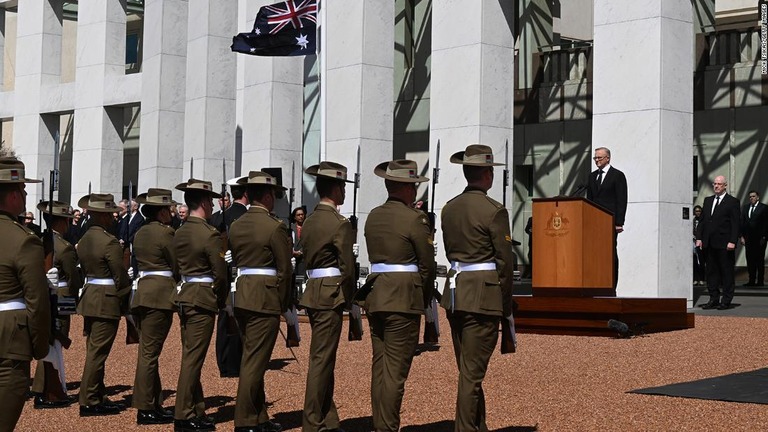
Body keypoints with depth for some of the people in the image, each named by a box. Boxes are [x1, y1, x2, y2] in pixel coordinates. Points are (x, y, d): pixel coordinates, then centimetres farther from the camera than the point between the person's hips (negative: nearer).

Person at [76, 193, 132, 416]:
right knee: (97, 352, -4)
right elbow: (121, 276, -15)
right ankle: (89, 401, 0)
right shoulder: (109, 242, -16)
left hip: (89, 297, 9)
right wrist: (127, 301, -3)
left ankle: (99, 397, 22)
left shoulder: (84, 240, 9)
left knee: (94, 350, 14)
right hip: (106, 302, -9)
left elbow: (84, 270, 14)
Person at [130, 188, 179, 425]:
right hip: (160, 294, -9)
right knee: (150, 351, -7)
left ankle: (154, 404, 19)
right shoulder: (165, 232, -9)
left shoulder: (140, 233, 16)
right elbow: (177, 265, -6)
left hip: (141, 291, 9)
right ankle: (146, 408, -3)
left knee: (147, 350, 12)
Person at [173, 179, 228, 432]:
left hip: (184, 297, 8)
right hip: (203, 299, -8)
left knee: (190, 357, 13)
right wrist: (221, 300, -1)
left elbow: (180, 267, 13)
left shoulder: (180, 233, 9)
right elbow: (220, 273, -15)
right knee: (193, 359, -4)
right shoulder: (209, 234, -15)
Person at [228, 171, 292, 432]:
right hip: (265, 300, -8)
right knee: (255, 361, -3)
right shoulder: (274, 227, -11)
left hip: (241, 296, 8)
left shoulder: (236, 226, 10)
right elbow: (284, 269, -9)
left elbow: (236, 261, 13)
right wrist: (284, 302, 4)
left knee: (250, 359, 14)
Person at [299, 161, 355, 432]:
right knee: (321, 359, -4)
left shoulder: (310, 221, 13)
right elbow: (348, 267, -15)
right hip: (331, 295, -9)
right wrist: (348, 299, 0)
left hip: (313, 291, 9)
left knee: (323, 359, 13)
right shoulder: (339, 223, -12)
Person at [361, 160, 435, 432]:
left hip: (375, 296, 7)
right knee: (396, 368, -4)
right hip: (404, 298, -7)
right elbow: (427, 265, -6)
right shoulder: (414, 219, -9)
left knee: (379, 365, 12)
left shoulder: (373, 217, 11)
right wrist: (425, 298, 8)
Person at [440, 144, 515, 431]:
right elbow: (504, 260, -10)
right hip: (483, 296, -7)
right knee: (472, 371, -2)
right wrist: (507, 304, 0)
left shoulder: (449, 209, 9)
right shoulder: (494, 211, -12)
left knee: (468, 368, 15)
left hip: (455, 292, 7)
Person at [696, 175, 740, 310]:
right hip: (710, 243, 6)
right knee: (711, 271, 8)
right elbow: (703, 220, 16)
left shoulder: (733, 202, -3)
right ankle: (713, 299, 13)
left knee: (726, 272, 0)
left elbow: (735, 223, -8)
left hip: (724, 244, -6)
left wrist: (732, 241, -16)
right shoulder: (708, 200, 15)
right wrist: (699, 238, 7)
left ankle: (726, 301, 5)